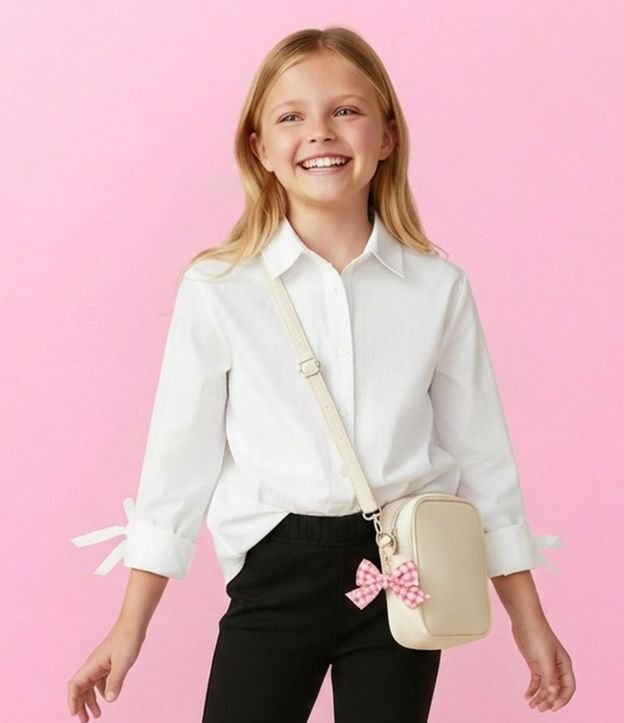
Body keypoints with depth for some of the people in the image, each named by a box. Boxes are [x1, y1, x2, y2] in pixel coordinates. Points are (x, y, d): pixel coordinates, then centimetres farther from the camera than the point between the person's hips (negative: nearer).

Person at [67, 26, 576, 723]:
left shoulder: (439, 287, 2)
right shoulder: (218, 290, -2)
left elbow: (480, 453, 8)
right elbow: (180, 458, 2)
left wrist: (528, 619, 11)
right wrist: (130, 627, 4)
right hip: (275, 579, -1)